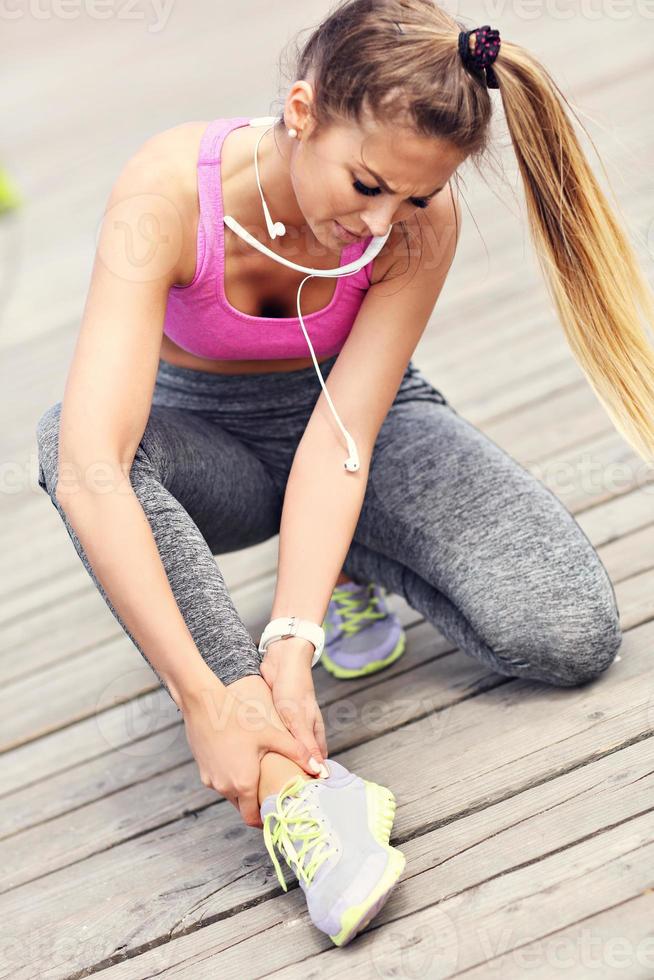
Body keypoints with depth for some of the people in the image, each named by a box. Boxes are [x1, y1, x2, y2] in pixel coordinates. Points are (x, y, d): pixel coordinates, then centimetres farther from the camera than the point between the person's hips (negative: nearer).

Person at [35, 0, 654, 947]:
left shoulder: (422, 222, -24)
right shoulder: (169, 192, -32)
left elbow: (340, 439, -29)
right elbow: (90, 468, -42)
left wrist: (292, 643, -42)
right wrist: (203, 695, -47)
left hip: (366, 409, 1)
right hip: (206, 434, 0)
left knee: (571, 635, -23)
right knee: (64, 433, -38)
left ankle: (352, 561, 7)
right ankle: (288, 783, -40)